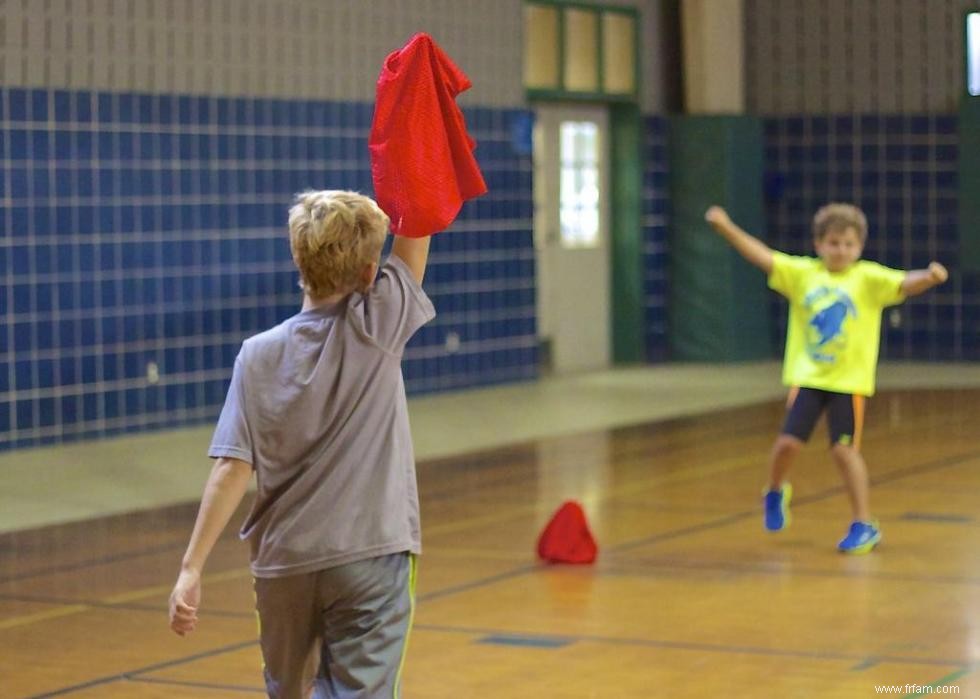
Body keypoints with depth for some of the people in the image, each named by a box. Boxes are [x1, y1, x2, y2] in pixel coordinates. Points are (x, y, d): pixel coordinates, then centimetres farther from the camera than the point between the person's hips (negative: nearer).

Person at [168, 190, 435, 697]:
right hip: (371, 559, -3)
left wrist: (191, 567, -9)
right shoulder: (379, 328, -8)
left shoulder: (259, 356, -4)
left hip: (283, 563, 3)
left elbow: (232, 469, -10)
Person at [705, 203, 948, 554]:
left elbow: (904, 283, -19)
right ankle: (776, 492, 31)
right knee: (788, 442, -2)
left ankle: (864, 525, 8)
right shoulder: (802, 273, 2)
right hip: (806, 376, 2)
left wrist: (928, 277, -41)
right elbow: (762, 256, -2)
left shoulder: (868, 278, -6)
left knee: (844, 449, -6)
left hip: (850, 380, -2)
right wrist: (726, 228, -11)